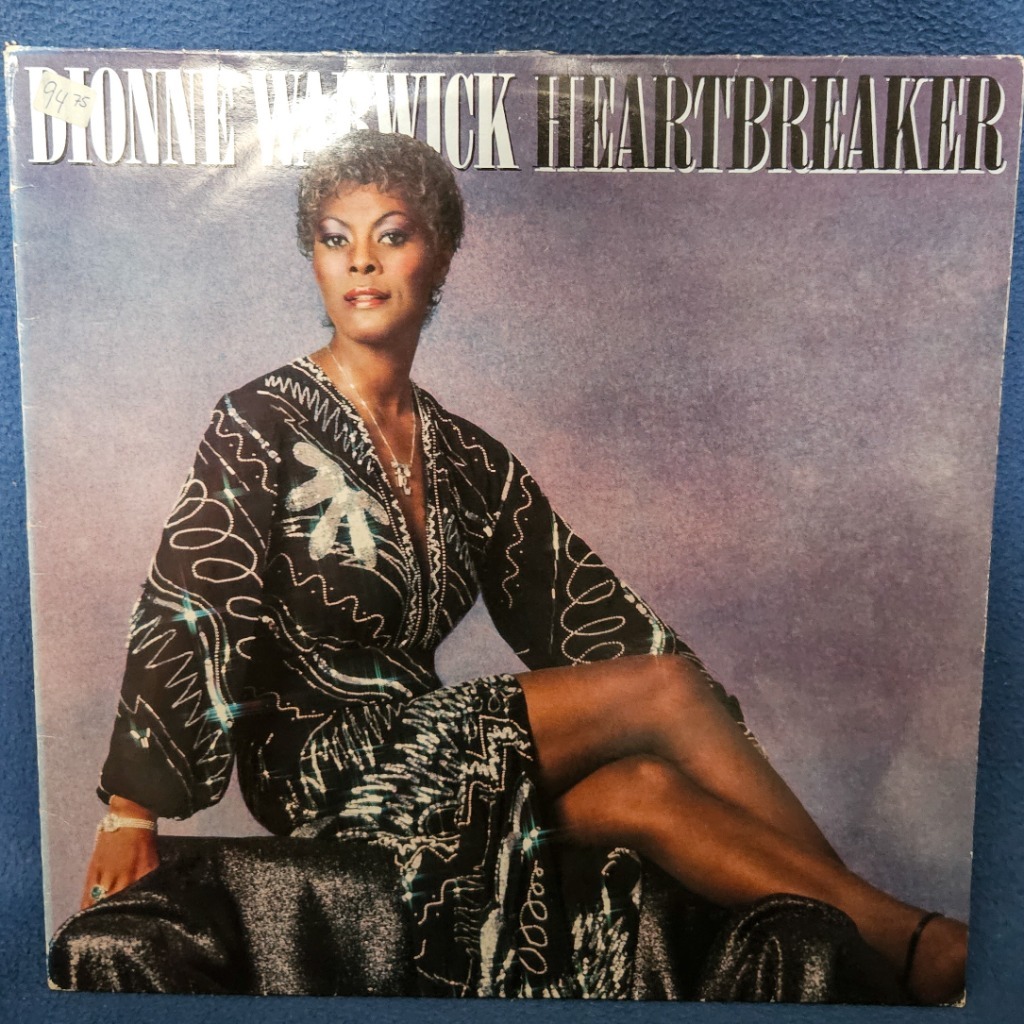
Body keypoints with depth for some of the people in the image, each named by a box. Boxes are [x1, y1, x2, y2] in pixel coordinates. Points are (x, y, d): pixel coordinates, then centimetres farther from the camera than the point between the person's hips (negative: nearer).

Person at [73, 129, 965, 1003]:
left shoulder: (467, 458, 8)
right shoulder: (263, 423, -6)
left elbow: (578, 606, 6)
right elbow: (183, 617, -11)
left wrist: (723, 756, 2)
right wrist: (131, 813, -17)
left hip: (424, 752, 5)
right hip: (314, 764, -5)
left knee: (647, 791, -26)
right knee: (665, 682, -21)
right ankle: (909, 941, -10)